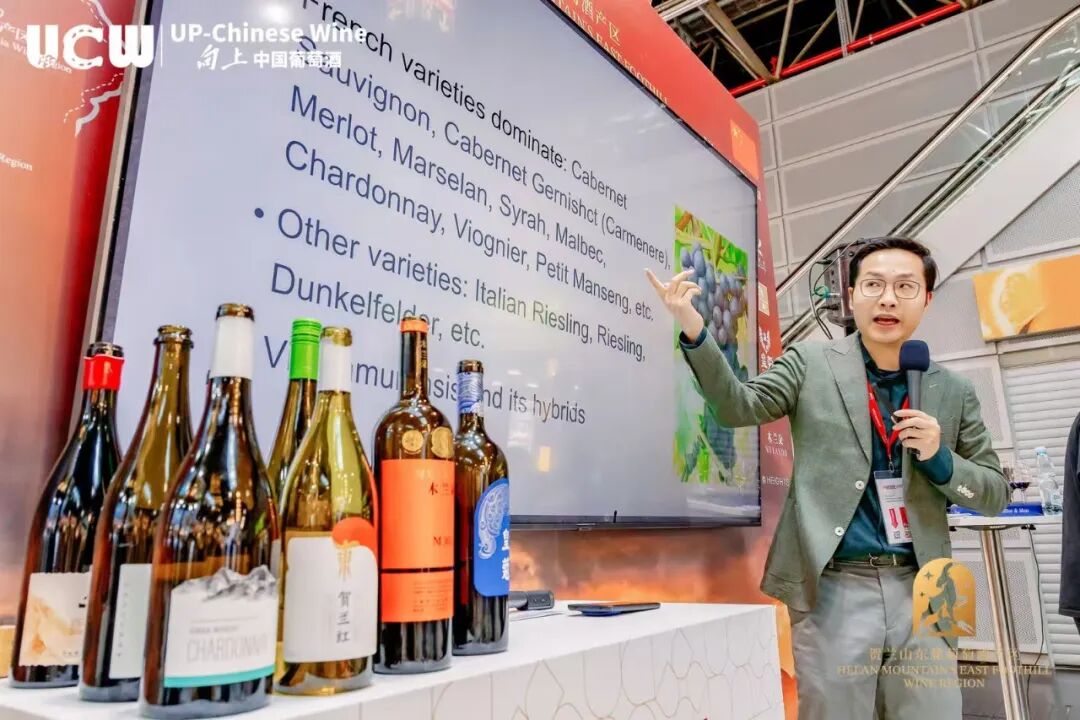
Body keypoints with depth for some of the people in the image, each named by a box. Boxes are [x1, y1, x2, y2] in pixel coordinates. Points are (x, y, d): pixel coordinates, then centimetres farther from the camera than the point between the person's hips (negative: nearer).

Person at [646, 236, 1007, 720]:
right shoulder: (812, 363, 4)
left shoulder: (954, 392, 9)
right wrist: (693, 330, -23)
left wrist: (939, 458, -8)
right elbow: (739, 407, -8)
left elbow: (994, 493, 13)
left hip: (919, 591, 3)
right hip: (835, 590, -2)